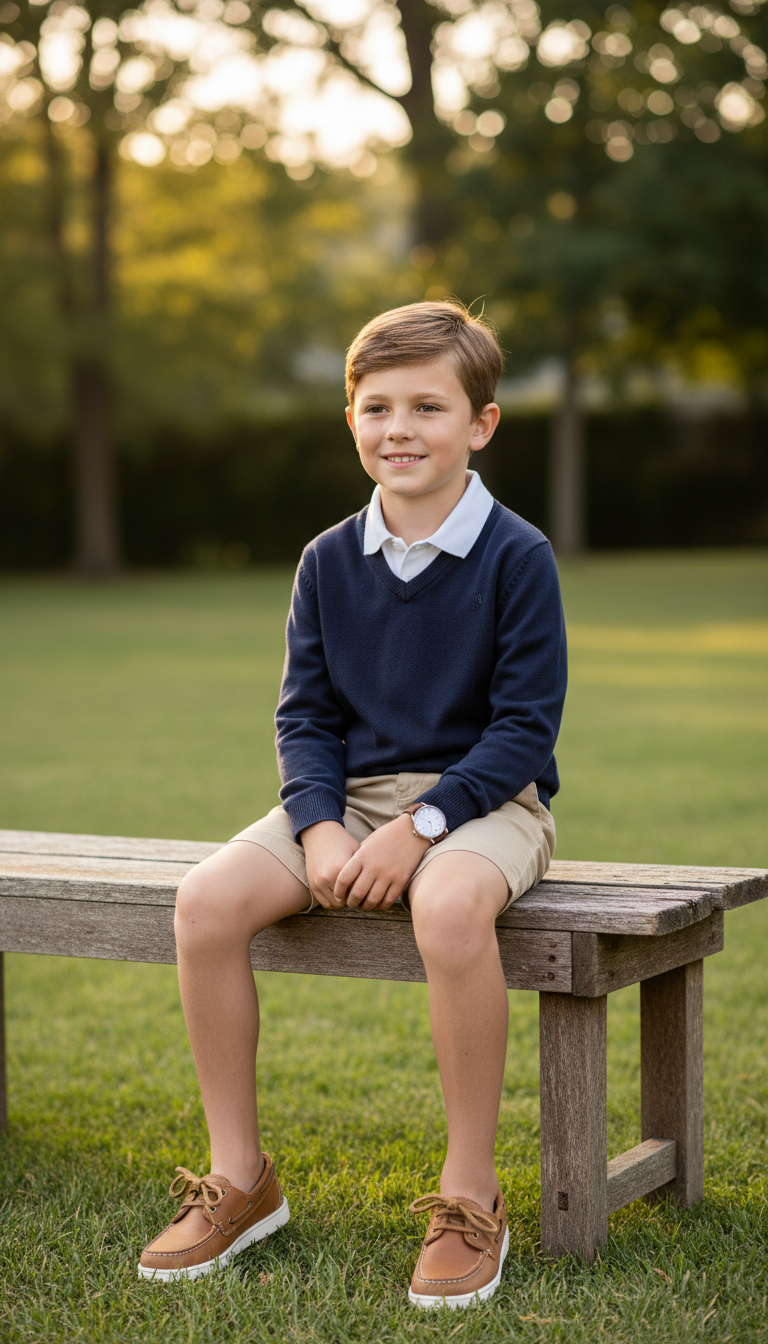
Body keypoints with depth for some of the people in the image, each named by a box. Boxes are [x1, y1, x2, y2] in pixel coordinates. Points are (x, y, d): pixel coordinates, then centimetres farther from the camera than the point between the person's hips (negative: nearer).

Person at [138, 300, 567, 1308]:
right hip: (351, 797, 5)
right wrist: (320, 828, -12)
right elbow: (305, 715, 7)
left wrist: (419, 827, -20)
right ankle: (240, 1177, -6)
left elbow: (525, 725, -10)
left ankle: (471, 1196, -21)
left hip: (484, 800, -5)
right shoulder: (329, 562, 6)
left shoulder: (517, 557, -7)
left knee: (448, 907, -39)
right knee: (207, 899, -20)